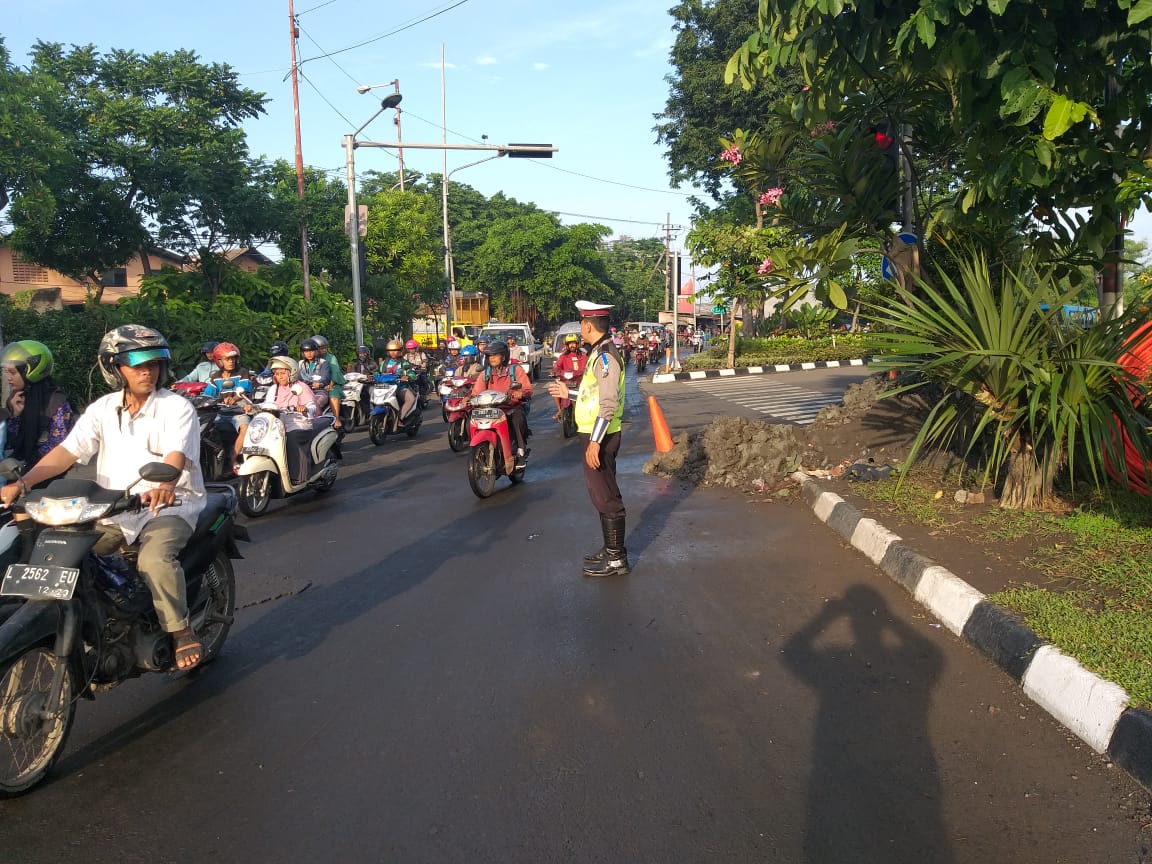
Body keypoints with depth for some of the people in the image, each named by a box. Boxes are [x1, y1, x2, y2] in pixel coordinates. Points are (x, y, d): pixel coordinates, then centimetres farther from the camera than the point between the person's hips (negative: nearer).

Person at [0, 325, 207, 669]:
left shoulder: (177, 407, -6)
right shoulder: (103, 408, 8)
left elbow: (176, 454, -23)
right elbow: (68, 451, 0)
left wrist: (164, 486, -45)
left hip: (168, 506, -5)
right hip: (112, 511, 5)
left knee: (155, 558, -32)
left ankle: (181, 630, -14)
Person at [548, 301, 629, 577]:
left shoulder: (605, 356, -17)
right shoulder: (600, 352, 14)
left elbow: (609, 404, -23)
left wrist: (595, 441, -25)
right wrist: (569, 393, 24)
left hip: (600, 436, -11)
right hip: (596, 434, 11)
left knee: (605, 495, -4)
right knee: (602, 494, 17)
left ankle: (617, 559, 3)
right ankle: (611, 549, 29)